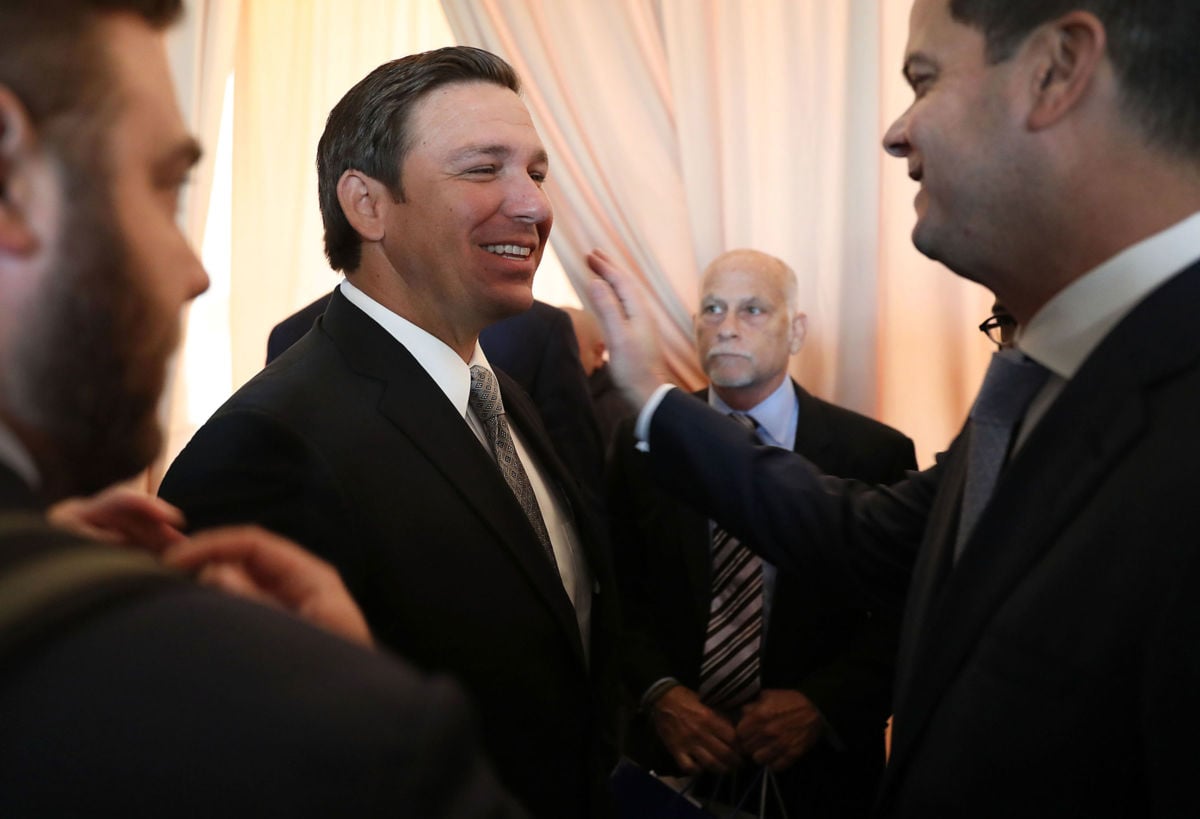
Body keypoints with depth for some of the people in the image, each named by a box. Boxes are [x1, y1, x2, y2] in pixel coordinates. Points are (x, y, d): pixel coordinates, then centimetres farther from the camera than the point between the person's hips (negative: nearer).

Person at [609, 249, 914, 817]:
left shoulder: (876, 454, -8)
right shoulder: (641, 445, -2)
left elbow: (905, 617, -7)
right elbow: (621, 595, 1)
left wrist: (823, 705, -19)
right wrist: (658, 693, -14)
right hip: (672, 756, 2)